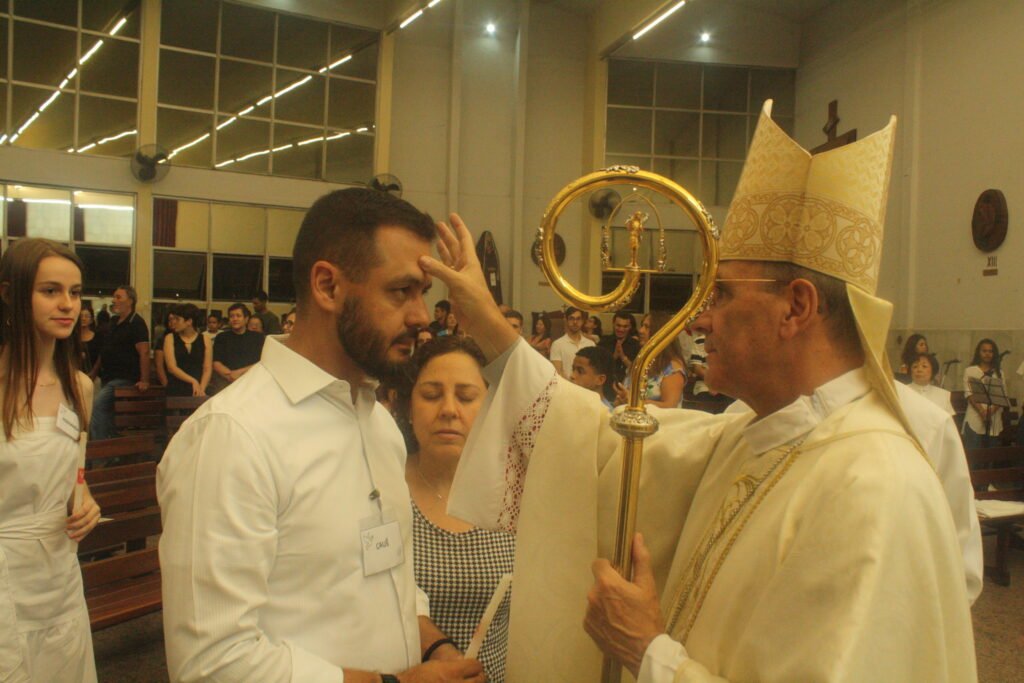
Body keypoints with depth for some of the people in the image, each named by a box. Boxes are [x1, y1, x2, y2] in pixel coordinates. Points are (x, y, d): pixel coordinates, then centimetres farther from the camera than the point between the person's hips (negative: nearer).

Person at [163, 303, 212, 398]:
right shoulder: (170, 338, 5)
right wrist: (193, 381, -15)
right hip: (175, 391, 0)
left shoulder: (204, 340, 6)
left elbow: (207, 369, 1)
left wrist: (201, 389, -13)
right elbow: (171, 367, -5)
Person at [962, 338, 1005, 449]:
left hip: (994, 418, 3)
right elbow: (969, 395, -3)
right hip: (975, 419, -3)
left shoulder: (999, 372, 14)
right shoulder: (970, 371, 6)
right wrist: (982, 411, -18)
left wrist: (992, 410, -14)